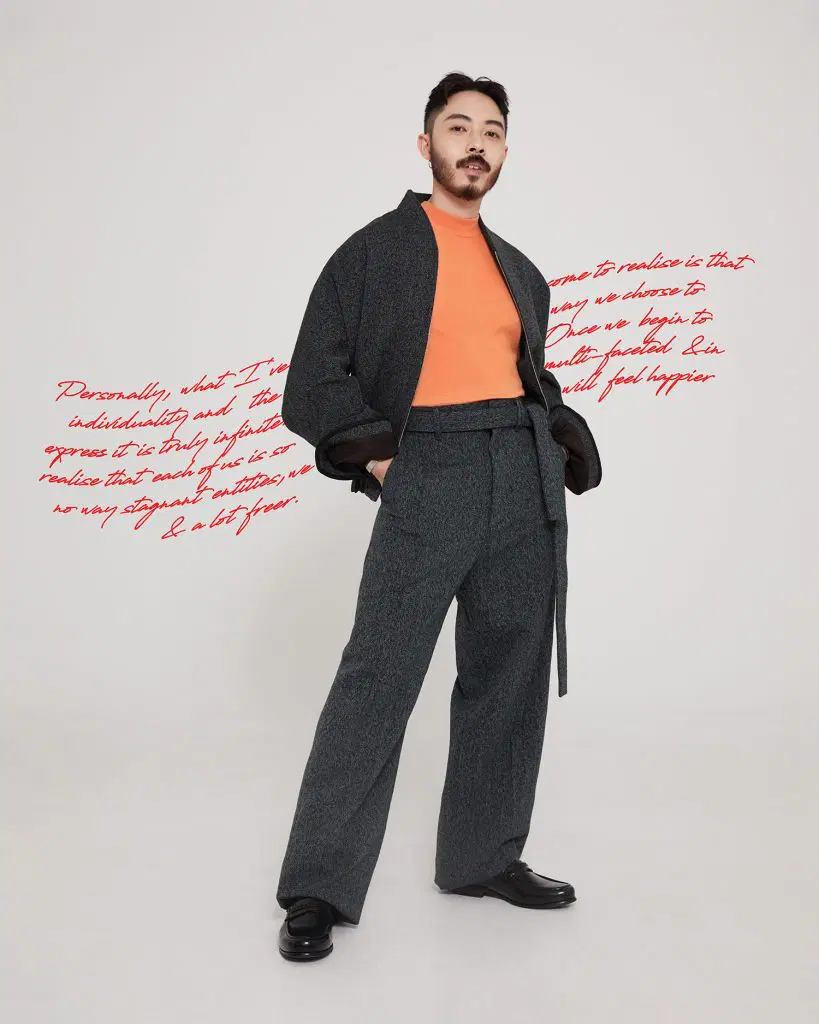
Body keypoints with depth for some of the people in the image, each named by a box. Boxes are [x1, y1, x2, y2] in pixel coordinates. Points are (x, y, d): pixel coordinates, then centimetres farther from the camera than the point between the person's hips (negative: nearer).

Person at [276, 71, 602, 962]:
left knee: (509, 676, 8)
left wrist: (559, 440, 9)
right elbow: (316, 382, 1)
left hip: (527, 479, 6)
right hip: (428, 474, -5)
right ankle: (317, 889, 2)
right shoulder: (374, 250, 6)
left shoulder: (521, 271, 21)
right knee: (377, 677, -8)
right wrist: (378, 456, -8)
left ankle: (484, 857, 23)